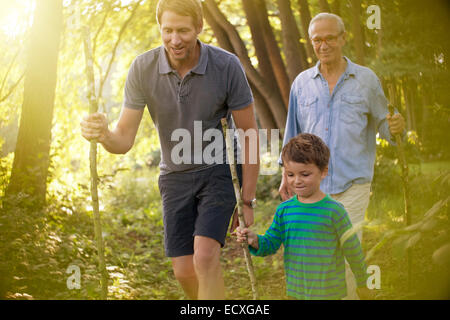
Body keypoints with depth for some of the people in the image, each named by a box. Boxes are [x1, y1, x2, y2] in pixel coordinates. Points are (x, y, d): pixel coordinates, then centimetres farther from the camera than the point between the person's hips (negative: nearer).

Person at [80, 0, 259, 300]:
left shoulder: (227, 66, -20)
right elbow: (124, 139, -13)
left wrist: (248, 202, -9)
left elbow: (249, 135, -10)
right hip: (175, 177, 3)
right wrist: (102, 133, -38)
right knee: (185, 272, 3)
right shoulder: (143, 68, -15)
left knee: (205, 257, -23)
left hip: (218, 172, -3)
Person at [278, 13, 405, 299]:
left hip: (352, 185, -2)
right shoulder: (302, 83, 8)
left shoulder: (366, 80, 2)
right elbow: (294, 133, 13)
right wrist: (287, 175, 9)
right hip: (313, 185, 3)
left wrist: (396, 126, -15)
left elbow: (382, 125, 8)